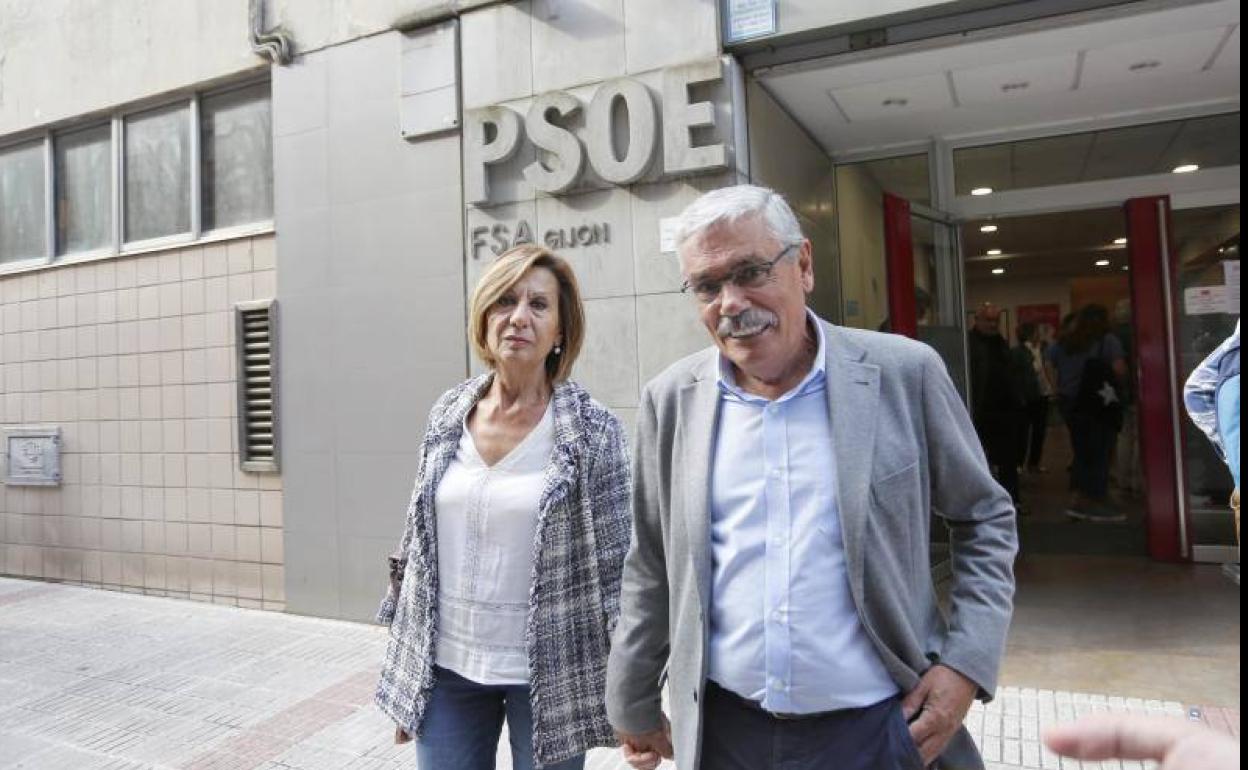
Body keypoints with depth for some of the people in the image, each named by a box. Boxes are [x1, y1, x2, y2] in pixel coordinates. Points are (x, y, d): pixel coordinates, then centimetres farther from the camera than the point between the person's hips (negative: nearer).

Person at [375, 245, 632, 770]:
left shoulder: (593, 431, -11)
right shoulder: (448, 415, 0)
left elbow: (616, 568, -9)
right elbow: (417, 543, 7)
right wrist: (405, 669, 11)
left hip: (547, 673, -3)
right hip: (446, 667, 3)